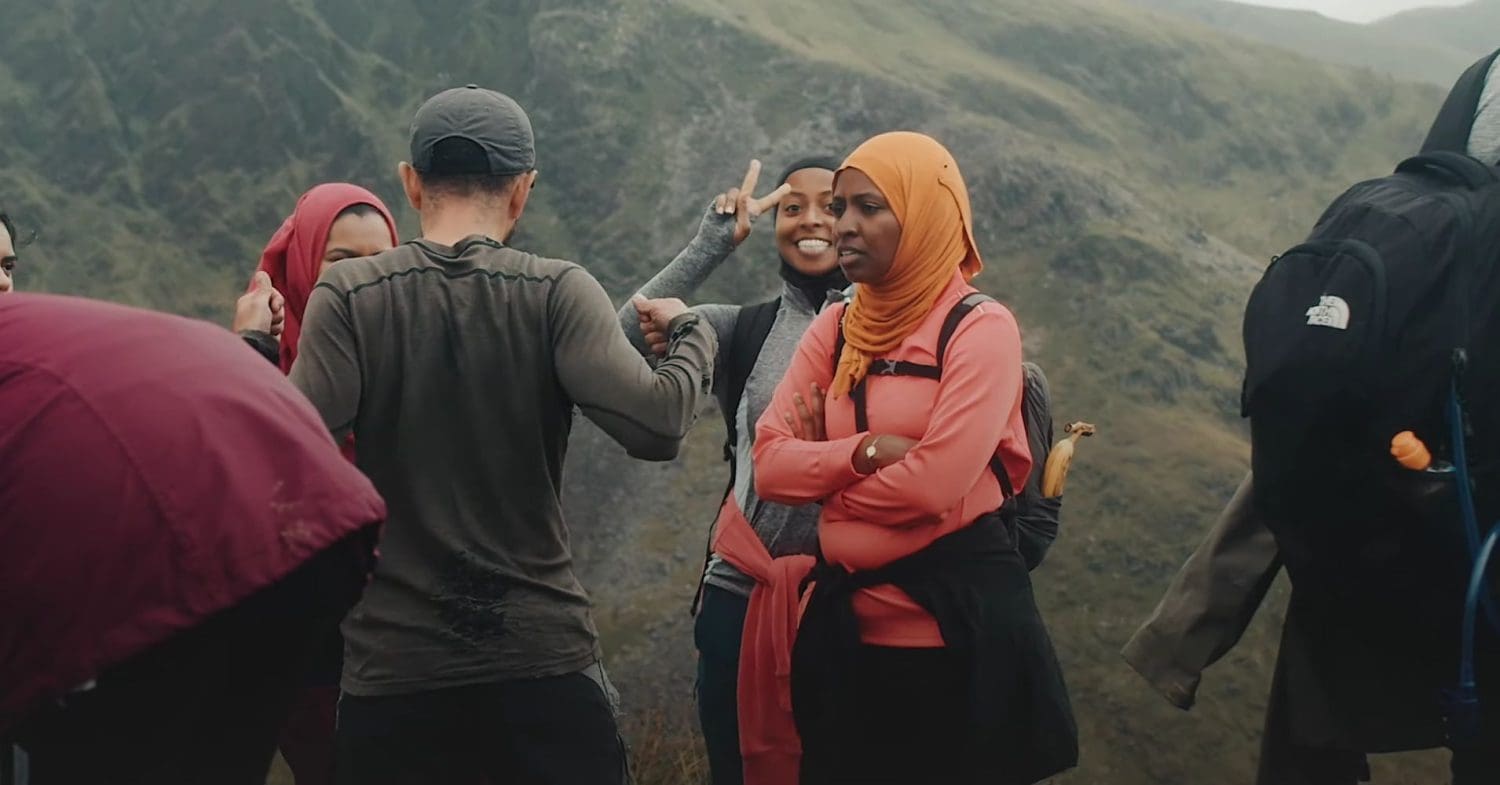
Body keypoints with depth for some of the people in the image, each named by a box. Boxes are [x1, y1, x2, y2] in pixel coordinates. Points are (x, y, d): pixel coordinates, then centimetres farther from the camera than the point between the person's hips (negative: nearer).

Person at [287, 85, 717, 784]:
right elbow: (656, 424, -16)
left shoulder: (347, 296, -4)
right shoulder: (556, 292, -5)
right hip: (544, 656, -1)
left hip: (394, 665, 1)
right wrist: (690, 334, 4)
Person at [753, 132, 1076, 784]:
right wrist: (863, 451, -17)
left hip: (959, 630, -6)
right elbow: (770, 464, -1)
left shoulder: (980, 328, -10)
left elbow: (934, 484, -20)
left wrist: (824, 473, -4)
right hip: (847, 629, 6)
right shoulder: (835, 329, 8)